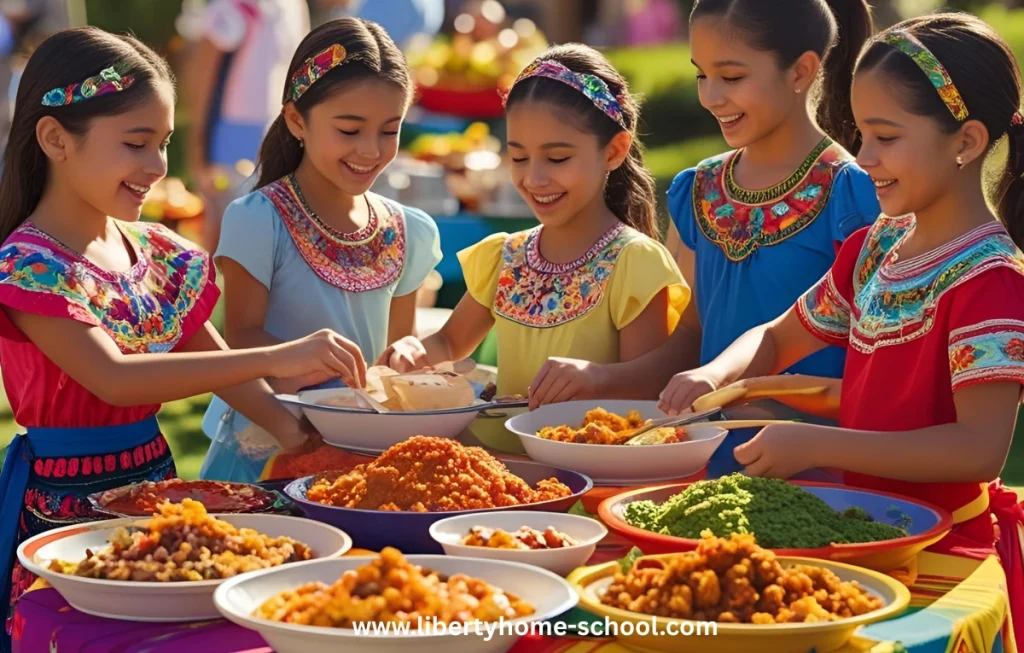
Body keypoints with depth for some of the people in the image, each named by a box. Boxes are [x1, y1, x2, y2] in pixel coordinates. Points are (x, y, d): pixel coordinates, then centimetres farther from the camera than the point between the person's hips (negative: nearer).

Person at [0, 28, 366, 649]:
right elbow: (114, 379, -30)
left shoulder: (159, 252, 5)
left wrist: (287, 427, -7)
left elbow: (210, 356, 12)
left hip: (155, 482, 7)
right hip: (67, 505, -6)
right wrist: (277, 358, -35)